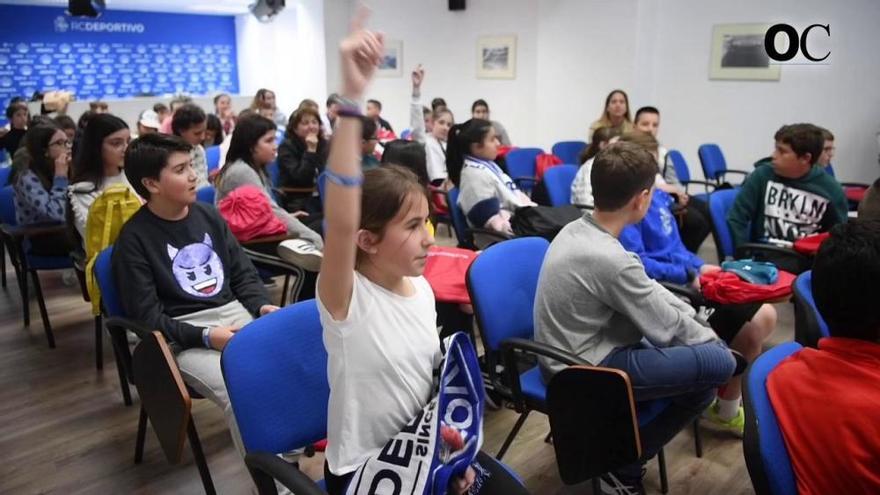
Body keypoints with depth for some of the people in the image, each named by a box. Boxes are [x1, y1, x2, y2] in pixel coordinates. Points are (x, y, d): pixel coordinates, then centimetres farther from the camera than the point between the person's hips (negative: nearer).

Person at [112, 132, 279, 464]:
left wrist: (262, 305, -5)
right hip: (184, 334, -5)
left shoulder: (207, 215, 11)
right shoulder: (134, 238, -4)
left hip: (237, 312, 5)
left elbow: (243, 272, 15)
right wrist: (205, 337, -20)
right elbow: (147, 315, -8)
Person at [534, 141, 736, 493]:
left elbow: (647, 290, 11)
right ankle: (624, 462, 2)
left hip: (567, 356, 10)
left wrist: (695, 316, 7)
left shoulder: (576, 229, 0)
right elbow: (666, 327, -13)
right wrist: (711, 338, 5)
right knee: (719, 362, -11)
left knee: (695, 338, 17)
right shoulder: (610, 259, -28)